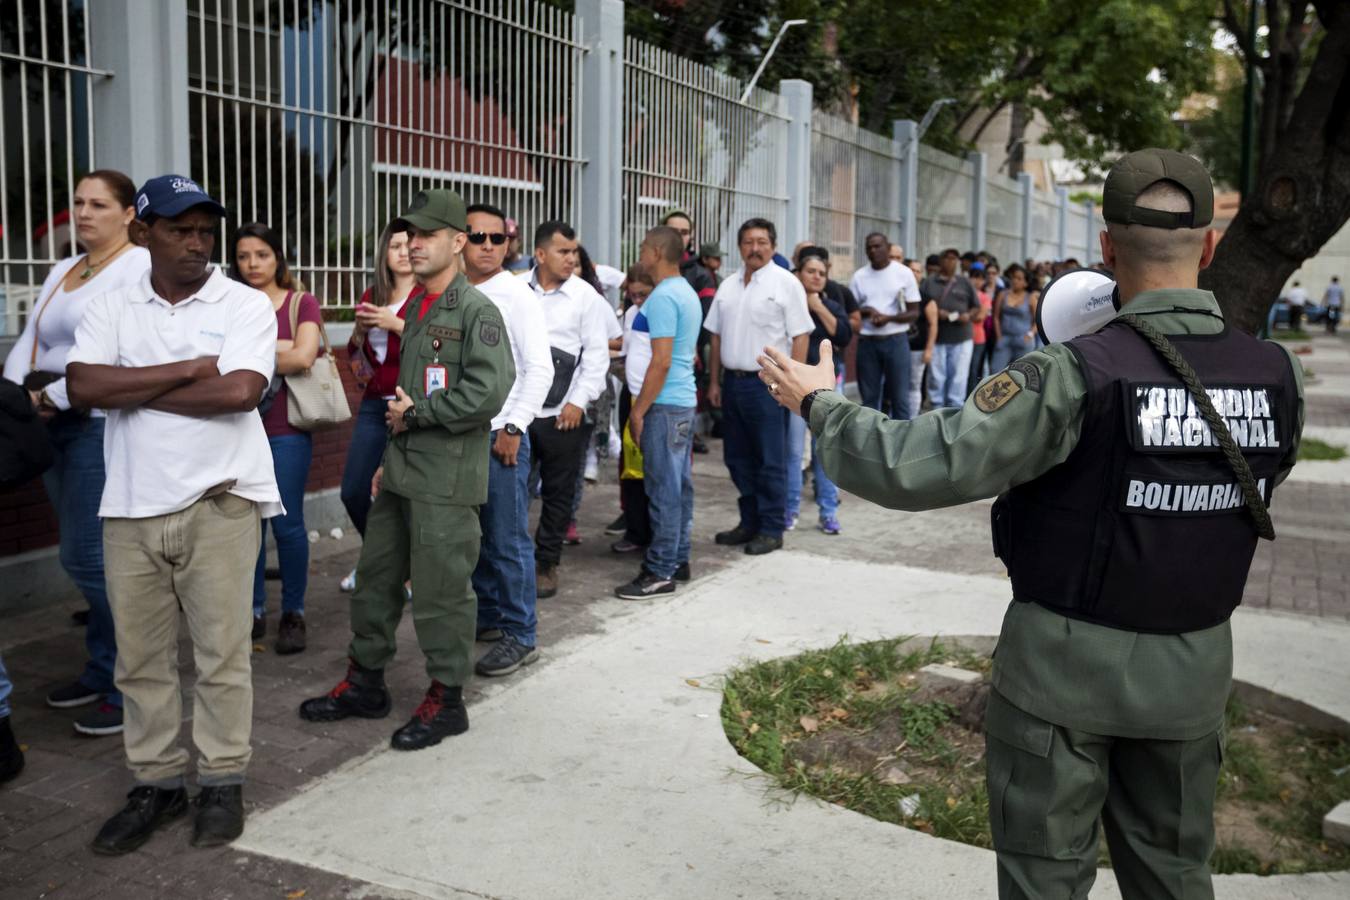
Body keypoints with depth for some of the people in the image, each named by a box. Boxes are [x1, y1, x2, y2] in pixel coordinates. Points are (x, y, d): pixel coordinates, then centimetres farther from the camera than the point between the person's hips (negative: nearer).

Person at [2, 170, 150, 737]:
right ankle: (102, 670, 23)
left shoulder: (139, 267, -7)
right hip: (57, 429, 8)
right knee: (89, 558, 13)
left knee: (88, 558, -9)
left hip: (104, 427, -8)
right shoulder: (62, 271, 19)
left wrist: (57, 397, -16)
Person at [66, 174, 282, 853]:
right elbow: (82, 387, -8)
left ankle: (222, 782, 18)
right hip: (131, 508, 3)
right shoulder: (110, 310, 8)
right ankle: (156, 784, 24)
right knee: (140, 658, 10)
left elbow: (240, 391, -16)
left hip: (218, 503, -3)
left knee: (222, 653, 3)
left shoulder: (246, 305, -1)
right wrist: (187, 370, -11)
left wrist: (131, 387, -7)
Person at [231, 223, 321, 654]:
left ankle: (293, 614, 14)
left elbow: (303, 358, -12)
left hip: (286, 430, -3)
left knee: (287, 523, 0)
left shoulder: (302, 303, 3)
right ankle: (254, 610, 20)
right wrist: (281, 349, -12)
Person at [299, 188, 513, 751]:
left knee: (441, 591, 1)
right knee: (375, 577, 16)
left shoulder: (476, 310, -12)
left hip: (446, 479, -9)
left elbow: (487, 393, -23)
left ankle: (446, 700, 16)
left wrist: (415, 412, -13)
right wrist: (391, 457, 20)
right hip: (402, 473, 9)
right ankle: (365, 683, 32)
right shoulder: (416, 307, 16)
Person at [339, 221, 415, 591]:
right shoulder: (372, 296, 14)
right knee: (352, 491, 8)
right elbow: (355, 356, 20)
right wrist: (359, 330, 1)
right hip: (374, 404, 6)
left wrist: (396, 324, -22)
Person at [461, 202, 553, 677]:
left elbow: (540, 369, -10)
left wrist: (513, 428, -13)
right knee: (473, 535, 15)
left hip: (500, 436, -6)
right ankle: (489, 617, 31)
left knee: (507, 540, -1)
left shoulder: (516, 296, -7)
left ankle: (520, 636, 11)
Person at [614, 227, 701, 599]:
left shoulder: (662, 297, -15)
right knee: (680, 485, 13)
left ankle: (660, 571, -1)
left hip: (665, 404, -10)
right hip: (685, 400, 10)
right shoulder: (688, 293, 15)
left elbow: (661, 362, -20)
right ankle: (678, 560, 21)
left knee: (663, 489, -6)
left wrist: (639, 410, -15)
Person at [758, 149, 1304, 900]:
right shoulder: (1280, 377, -7)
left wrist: (820, 403, -8)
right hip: (1192, 667, 5)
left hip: (1067, 661, -4)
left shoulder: (1079, 377, -22)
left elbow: (924, 468, -24)